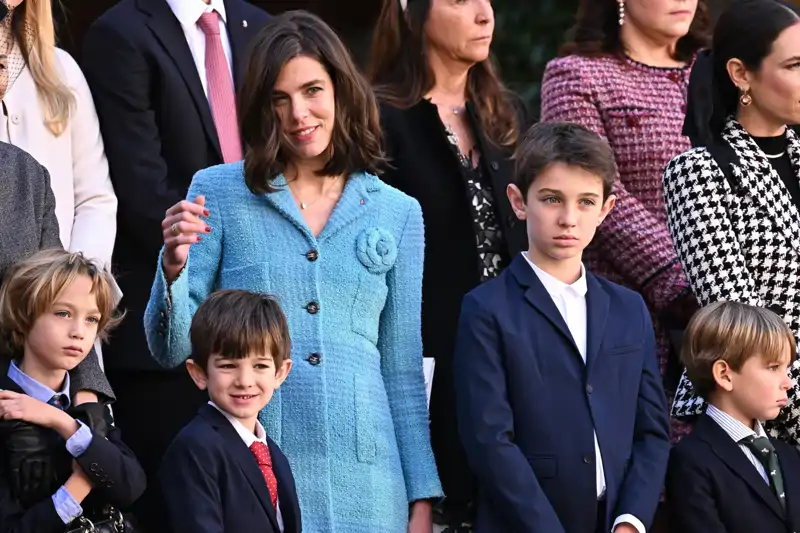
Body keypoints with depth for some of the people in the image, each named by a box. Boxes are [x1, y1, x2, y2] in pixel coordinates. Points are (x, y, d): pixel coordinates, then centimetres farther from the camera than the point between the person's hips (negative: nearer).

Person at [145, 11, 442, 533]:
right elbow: (172, 349, 1)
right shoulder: (217, 193, 3)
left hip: (364, 478, 1)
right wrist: (175, 267, -18)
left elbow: (403, 371, 11)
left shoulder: (397, 213, 8)